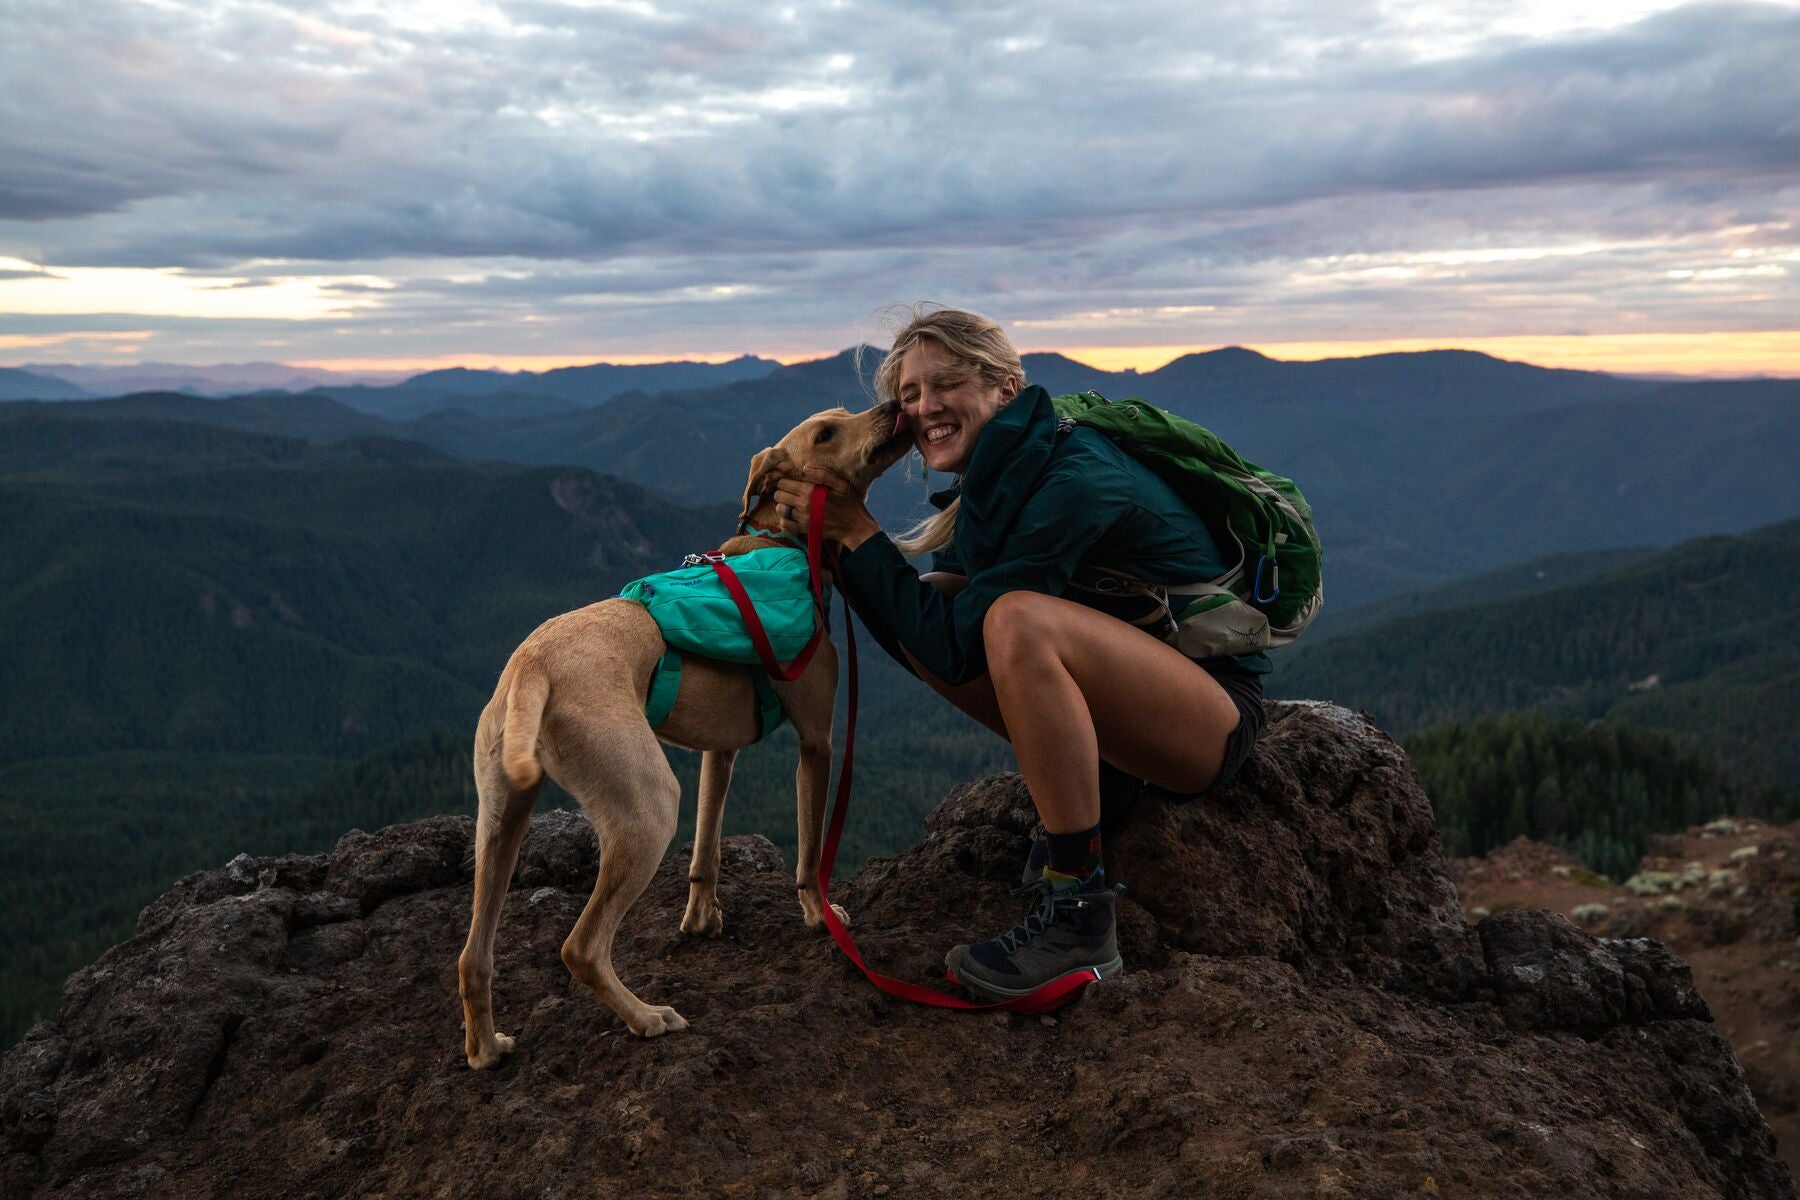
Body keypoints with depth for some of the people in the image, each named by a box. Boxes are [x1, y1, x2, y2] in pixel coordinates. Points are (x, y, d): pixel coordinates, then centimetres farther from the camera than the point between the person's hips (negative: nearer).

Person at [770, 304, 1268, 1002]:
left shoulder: (1074, 481, -23)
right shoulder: (992, 482, 4)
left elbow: (959, 649, -24)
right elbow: (923, 642, 3)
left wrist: (858, 532, -17)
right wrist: (831, 540, -7)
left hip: (1218, 713, -8)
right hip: (1123, 690, 9)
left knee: (1020, 619, -34)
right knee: (930, 600, -3)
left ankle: (1080, 919, -24)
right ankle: (1083, 796, 4)